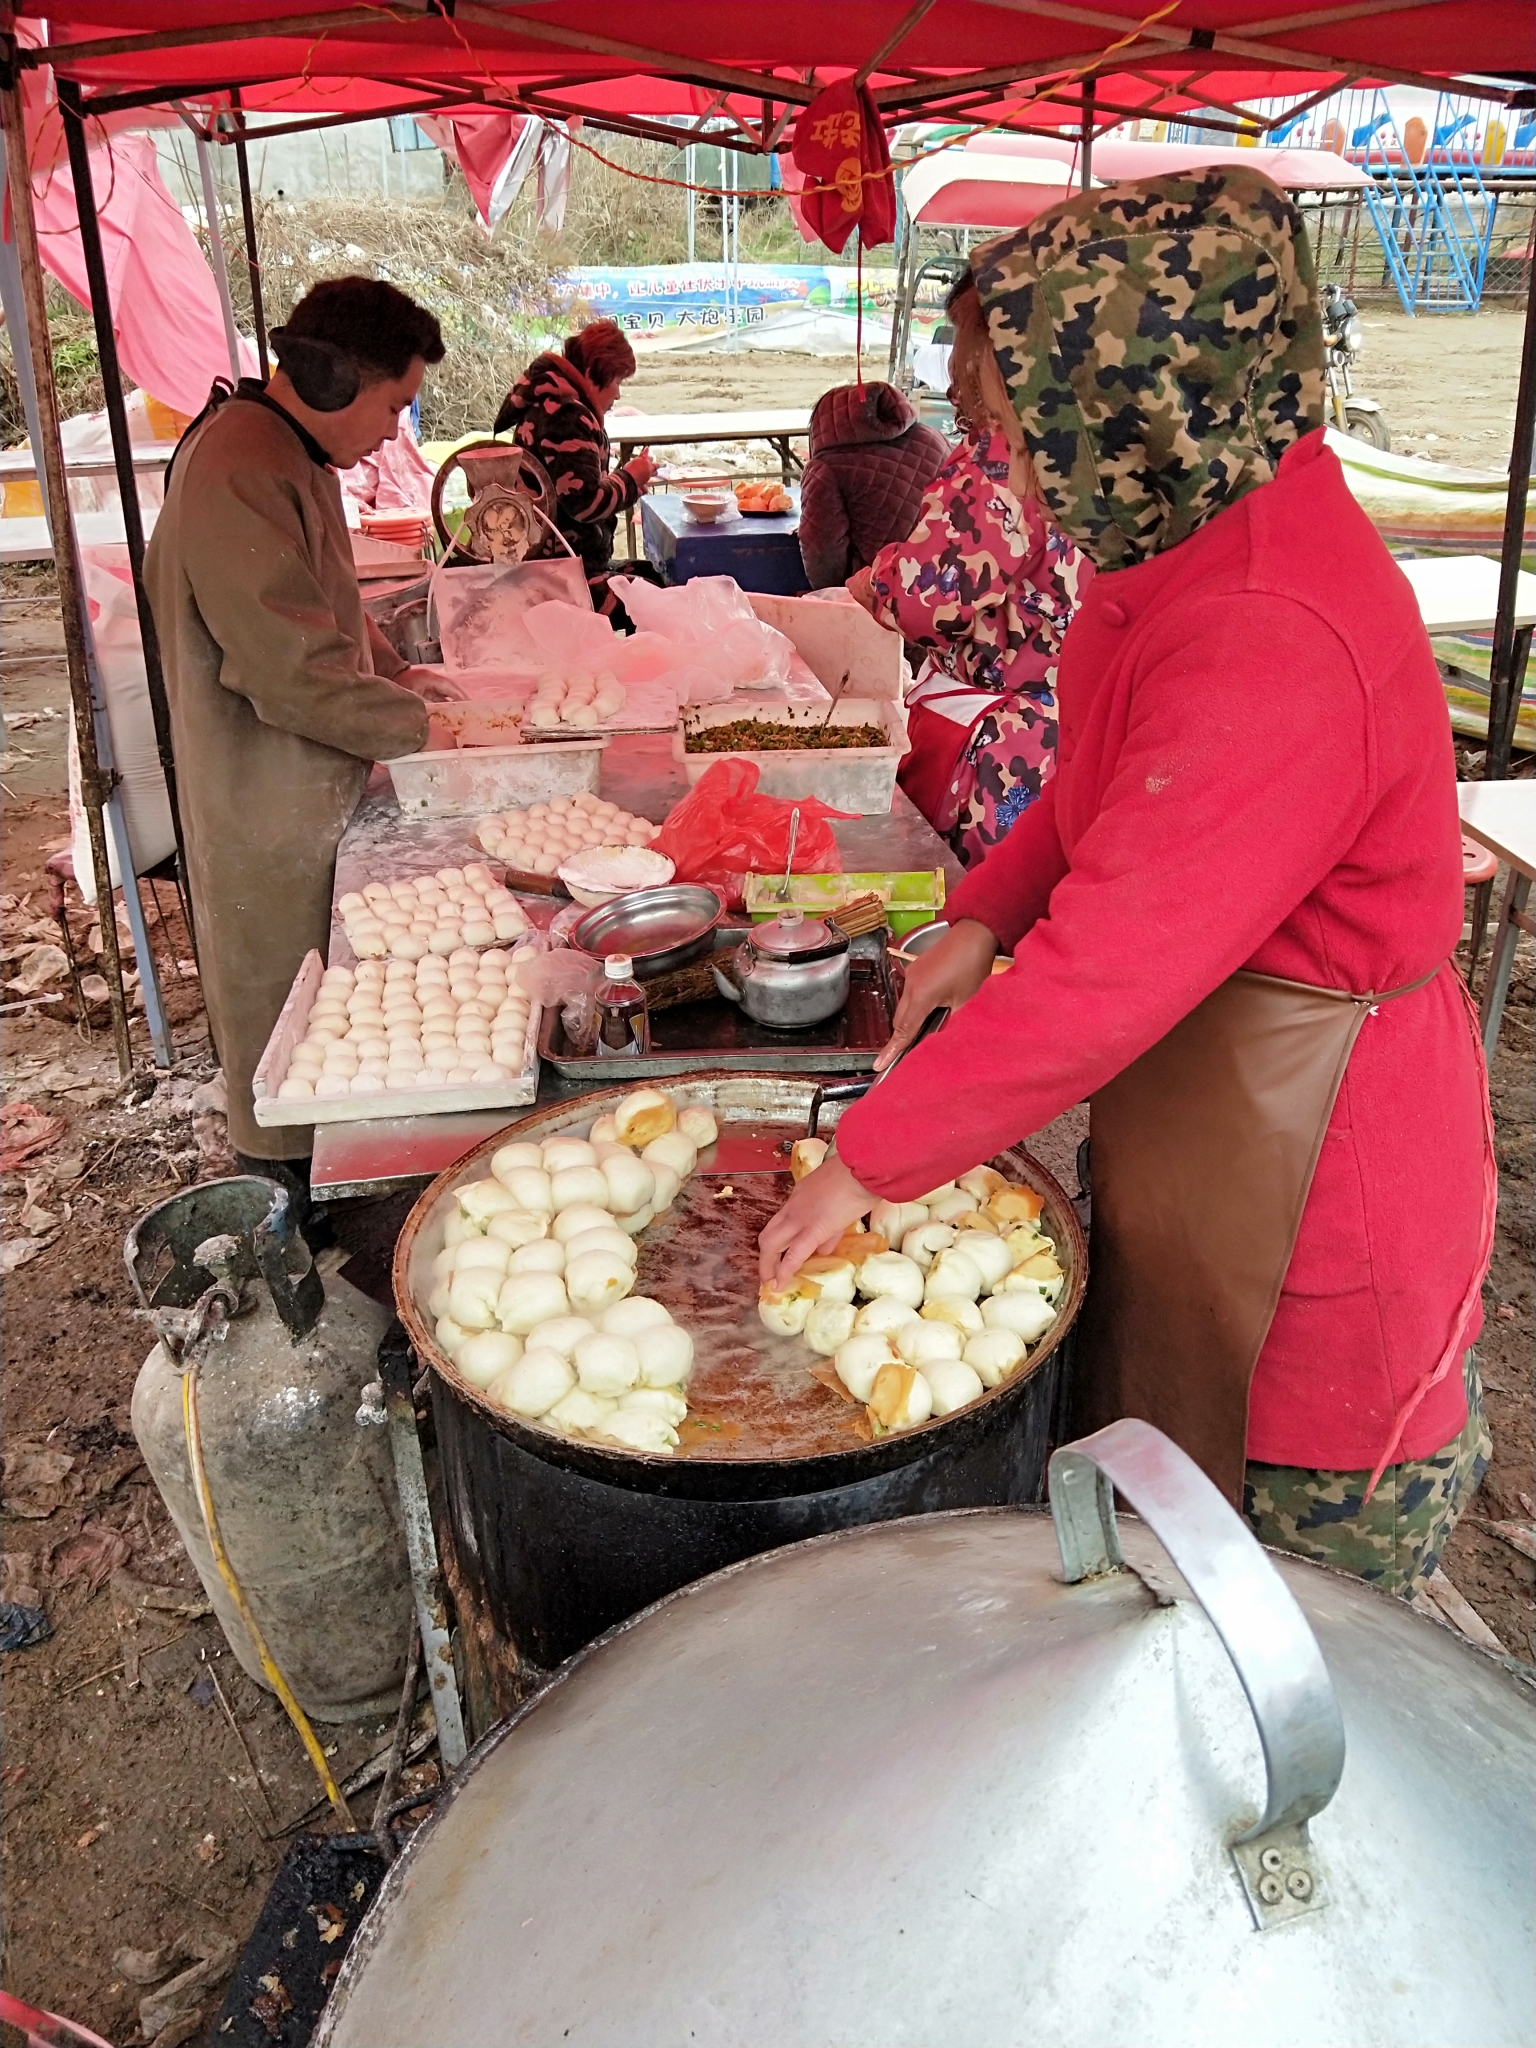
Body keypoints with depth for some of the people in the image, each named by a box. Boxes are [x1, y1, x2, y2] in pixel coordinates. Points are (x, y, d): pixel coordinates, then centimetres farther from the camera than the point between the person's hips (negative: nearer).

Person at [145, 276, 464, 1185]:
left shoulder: (295, 456, 11)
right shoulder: (238, 475, -24)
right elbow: (293, 671, -27)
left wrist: (395, 671, 11)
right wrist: (419, 726, -17)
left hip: (310, 792, 10)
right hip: (269, 811, -10)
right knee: (282, 1004, 6)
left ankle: (308, 1157, 37)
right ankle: (290, 1190, 23)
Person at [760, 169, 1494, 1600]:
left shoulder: (1279, 648, -32)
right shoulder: (1209, 549, 1)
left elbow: (1101, 982, -32)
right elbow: (1106, 786, 17)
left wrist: (872, 1158, -22)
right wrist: (988, 912, 2)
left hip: (1298, 1154, -9)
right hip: (1191, 1105, 10)